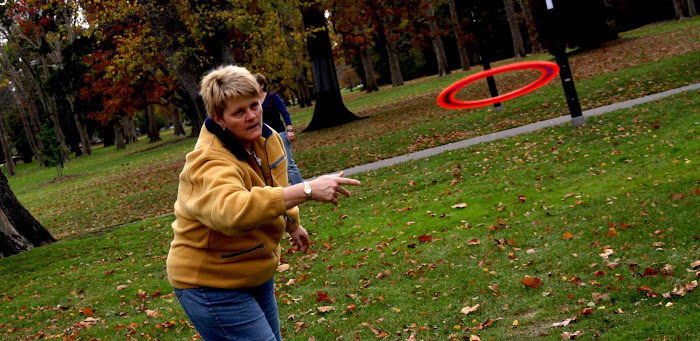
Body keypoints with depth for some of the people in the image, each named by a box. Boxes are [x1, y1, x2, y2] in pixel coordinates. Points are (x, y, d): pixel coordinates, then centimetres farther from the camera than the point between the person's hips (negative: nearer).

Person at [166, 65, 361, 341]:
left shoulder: (267, 138, -3)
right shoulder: (208, 164, -30)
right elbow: (232, 210, -53)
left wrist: (292, 224, 33)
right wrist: (307, 190, -56)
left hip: (257, 274, 9)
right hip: (212, 285, -8)